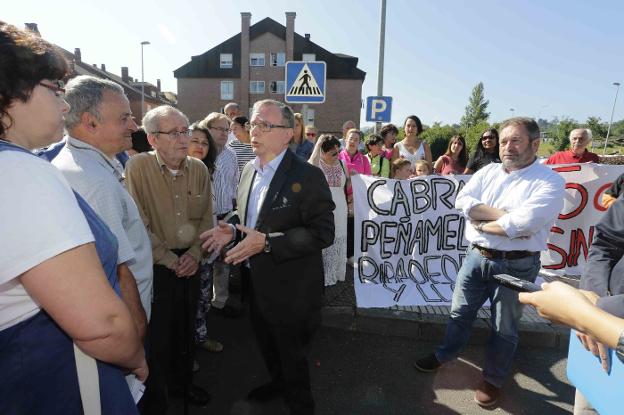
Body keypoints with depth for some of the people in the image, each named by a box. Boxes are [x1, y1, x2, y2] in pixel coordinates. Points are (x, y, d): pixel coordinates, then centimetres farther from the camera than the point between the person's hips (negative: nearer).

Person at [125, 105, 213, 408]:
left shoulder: (199, 168, 0)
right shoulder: (138, 167, -13)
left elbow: (206, 218, 5)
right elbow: (139, 224, -15)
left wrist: (194, 254, -6)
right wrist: (170, 260, -11)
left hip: (189, 264, 4)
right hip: (155, 266, -4)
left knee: (186, 326, 18)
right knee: (158, 331, 10)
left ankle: (183, 382, 41)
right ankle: (157, 392, 35)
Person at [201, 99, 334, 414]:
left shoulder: (307, 176, -20)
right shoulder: (249, 170, 4)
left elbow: (322, 233, -23)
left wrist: (267, 242, -29)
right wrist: (233, 231, -5)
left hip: (290, 289, -7)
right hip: (256, 281, 7)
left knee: (291, 352, 14)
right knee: (266, 343, 27)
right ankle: (278, 382, 56)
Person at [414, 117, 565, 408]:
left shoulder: (550, 182, -11)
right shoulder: (488, 172, 4)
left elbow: (522, 224, -25)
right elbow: (462, 201, -10)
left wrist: (481, 222, -11)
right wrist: (505, 215, -18)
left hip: (516, 266, -4)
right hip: (477, 256, 4)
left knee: (504, 327, 13)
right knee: (460, 312, 18)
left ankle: (493, 379, 35)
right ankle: (444, 355, 41)